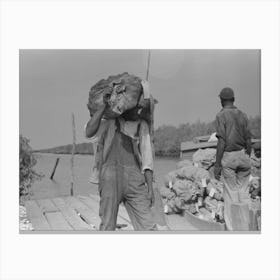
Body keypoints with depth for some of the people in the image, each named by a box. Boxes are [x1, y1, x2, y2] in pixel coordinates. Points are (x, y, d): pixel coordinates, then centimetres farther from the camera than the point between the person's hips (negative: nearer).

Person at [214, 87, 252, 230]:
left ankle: (232, 228, 5)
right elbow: (248, 140, 8)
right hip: (243, 155, 5)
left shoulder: (221, 116, -6)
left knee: (230, 193, 1)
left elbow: (222, 141, -13)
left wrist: (217, 165, -11)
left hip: (228, 156, -4)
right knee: (244, 192, 9)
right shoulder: (243, 115, 9)